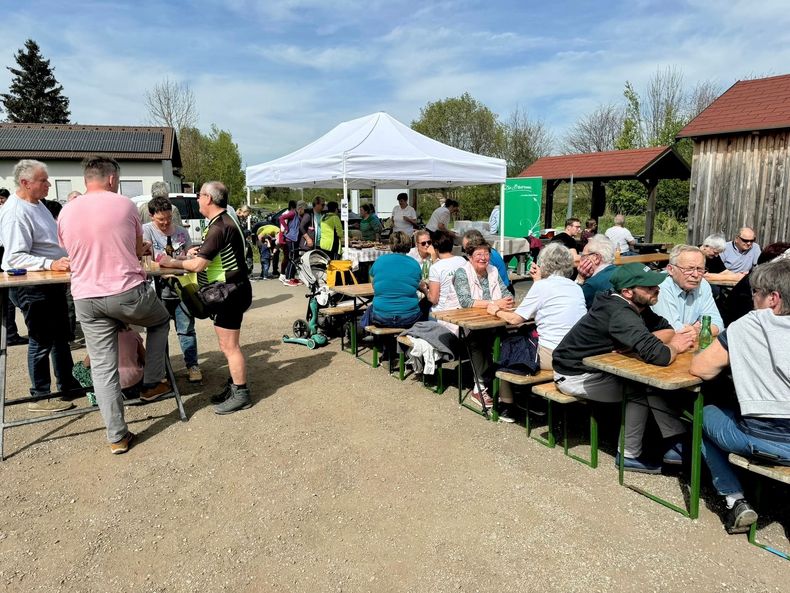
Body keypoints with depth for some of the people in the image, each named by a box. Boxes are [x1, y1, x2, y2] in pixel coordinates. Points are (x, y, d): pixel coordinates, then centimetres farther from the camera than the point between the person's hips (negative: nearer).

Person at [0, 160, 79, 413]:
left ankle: (67, 384, 33)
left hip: (52, 283, 10)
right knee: (42, 341, 0)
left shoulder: (36, 204, 10)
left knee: (61, 336, 19)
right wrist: (51, 264, -33)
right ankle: (40, 396, 13)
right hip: (32, 286, -10)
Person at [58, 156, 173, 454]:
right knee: (161, 320, 28)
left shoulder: (66, 212, 7)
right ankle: (152, 384, 26)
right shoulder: (124, 204, -2)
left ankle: (117, 436, 13)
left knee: (102, 367, 8)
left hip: (86, 300, 3)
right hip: (128, 293, -3)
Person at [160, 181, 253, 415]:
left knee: (229, 345, -4)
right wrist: (201, 251, 11)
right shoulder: (224, 221, 12)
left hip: (231, 292, -11)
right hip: (229, 291, 11)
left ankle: (241, 394, 6)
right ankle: (234, 386, 28)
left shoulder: (219, 227, -21)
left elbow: (197, 265, -20)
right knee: (228, 344, 18)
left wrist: (172, 262, -5)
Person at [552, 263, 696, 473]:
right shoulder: (621, 314, -29)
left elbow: (668, 329, 0)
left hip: (594, 366, 8)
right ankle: (630, 455, 1)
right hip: (575, 376, -8)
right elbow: (658, 355, -37)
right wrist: (674, 347, -14)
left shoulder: (633, 305, -2)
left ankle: (675, 443, 3)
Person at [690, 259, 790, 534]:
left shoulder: (749, 325, -8)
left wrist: (731, 356, 13)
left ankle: (736, 501, 16)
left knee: (707, 413, 24)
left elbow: (699, 368, -6)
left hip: (763, 442, -5)